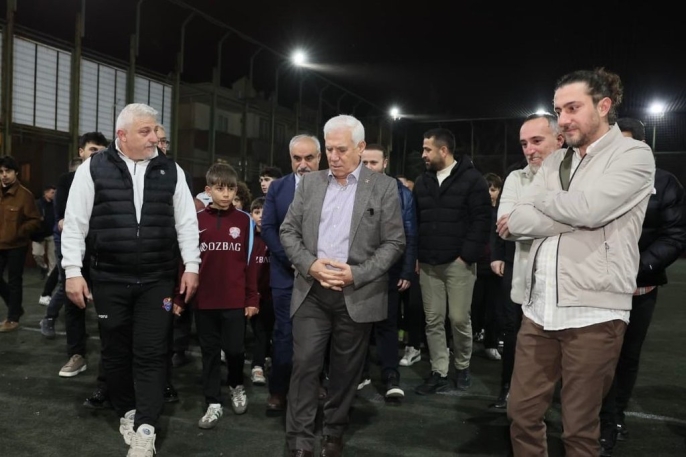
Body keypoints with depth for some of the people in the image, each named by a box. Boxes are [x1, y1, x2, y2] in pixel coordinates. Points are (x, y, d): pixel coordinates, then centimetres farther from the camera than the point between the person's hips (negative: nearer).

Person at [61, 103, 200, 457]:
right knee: (116, 352, 12)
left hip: (158, 280, 1)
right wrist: (73, 270, -5)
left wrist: (191, 265, 2)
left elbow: (186, 222, 7)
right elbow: (75, 223, 0)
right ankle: (127, 411, 33)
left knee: (151, 353, 0)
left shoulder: (171, 171, 5)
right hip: (109, 279, 0)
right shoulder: (93, 169, -1)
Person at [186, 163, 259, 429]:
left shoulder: (244, 221, 0)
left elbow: (249, 262, 1)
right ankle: (213, 403, 22)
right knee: (210, 352, 9)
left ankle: (237, 386, 35)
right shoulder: (196, 221, 0)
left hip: (235, 301, -1)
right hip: (204, 300, 1)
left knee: (235, 349, 6)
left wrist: (252, 299, -1)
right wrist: (180, 297, 0)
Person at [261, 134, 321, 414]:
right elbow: (267, 228, 0)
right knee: (284, 334, 5)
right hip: (286, 274, 1)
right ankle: (278, 391, 18)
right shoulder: (277, 188, 5)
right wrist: (292, 260, -9)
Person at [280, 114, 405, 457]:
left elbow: (394, 242, -3)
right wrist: (310, 265, -11)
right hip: (311, 292, 2)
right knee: (305, 365, -1)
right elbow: (288, 231, 7)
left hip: (358, 295, -1)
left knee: (345, 369, 10)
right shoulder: (309, 183, 7)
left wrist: (357, 274, -15)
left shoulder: (384, 187, -1)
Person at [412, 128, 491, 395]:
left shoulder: (471, 179, -4)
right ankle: (439, 374, 16)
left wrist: (467, 255, -12)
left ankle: (462, 367, 24)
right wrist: (417, 256, 6)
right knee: (433, 321, 6)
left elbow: (482, 220, -8)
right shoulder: (422, 181, 12)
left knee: (459, 319, 2)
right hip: (428, 263, 5)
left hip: (458, 262, -5)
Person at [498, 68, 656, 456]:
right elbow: (514, 222, 1)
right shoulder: (555, 162, 13)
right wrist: (571, 213, -11)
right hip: (539, 308, 6)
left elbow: (588, 208, -21)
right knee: (522, 413, 14)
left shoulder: (634, 155, -3)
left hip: (593, 312, -5)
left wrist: (540, 201, -4)